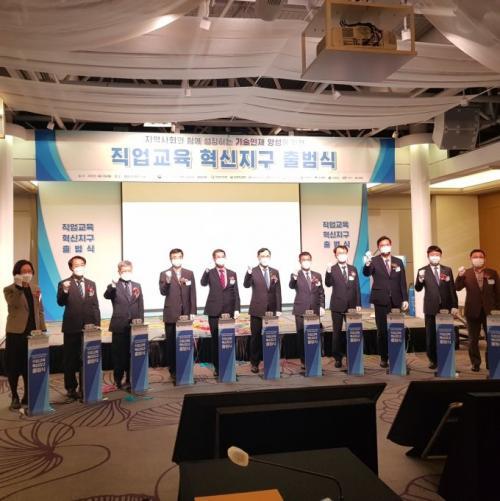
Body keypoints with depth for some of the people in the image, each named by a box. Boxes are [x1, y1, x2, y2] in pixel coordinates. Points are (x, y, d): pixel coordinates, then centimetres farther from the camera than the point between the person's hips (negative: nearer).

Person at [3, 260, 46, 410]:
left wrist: (43, 329, 5)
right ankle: (14, 398, 16)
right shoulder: (9, 289, -4)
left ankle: (28, 396, 20)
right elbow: (13, 304, -25)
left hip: (33, 332, 4)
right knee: (14, 367, 4)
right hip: (16, 333, -4)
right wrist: (20, 287, -36)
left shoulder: (35, 289, 11)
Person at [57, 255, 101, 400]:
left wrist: (97, 324, 3)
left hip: (88, 327, 3)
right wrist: (64, 291, -33)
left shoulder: (91, 284, 9)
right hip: (72, 327, -3)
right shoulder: (64, 284, -2)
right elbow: (61, 303, -14)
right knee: (70, 359, 6)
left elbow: (95, 305, 9)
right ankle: (71, 388, 18)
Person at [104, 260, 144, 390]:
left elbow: (140, 305, 10)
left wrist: (140, 321, 3)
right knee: (119, 354, 4)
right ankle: (118, 380, 17)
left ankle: (130, 380, 19)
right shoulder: (114, 286, -1)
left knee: (133, 354, 8)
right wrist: (112, 286, -41)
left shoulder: (137, 286, 10)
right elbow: (107, 296, -22)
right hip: (119, 325, -3)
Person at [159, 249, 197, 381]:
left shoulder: (189, 273, 8)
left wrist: (193, 311, 1)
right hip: (171, 314, -2)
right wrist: (167, 281, -30)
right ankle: (173, 370, 13)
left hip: (186, 314, 2)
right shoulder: (164, 274, 1)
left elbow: (192, 293, 7)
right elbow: (163, 292, -11)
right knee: (171, 343, 4)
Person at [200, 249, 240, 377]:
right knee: (215, 339, 3)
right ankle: (217, 367, 12)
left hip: (229, 311, 2)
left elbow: (236, 293, 8)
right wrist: (206, 271, -35)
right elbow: (203, 283, -19)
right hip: (214, 311, -2)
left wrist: (237, 309, -1)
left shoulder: (232, 274, 9)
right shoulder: (210, 273, 2)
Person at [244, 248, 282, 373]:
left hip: (271, 310, 3)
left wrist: (278, 309, 2)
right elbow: (246, 285, -19)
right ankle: (254, 363, 13)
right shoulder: (253, 271, -2)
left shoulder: (275, 272, 8)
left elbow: (278, 291, 7)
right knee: (256, 337, 3)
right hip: (257, 310, -3)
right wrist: (249, 274, -37)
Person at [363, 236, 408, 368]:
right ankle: (383, 358, 13)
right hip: (381, 301, -2)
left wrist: (405, 299, 3)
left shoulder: (398, 262, 8)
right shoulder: (374, 261, -2)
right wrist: (367, 264, -41)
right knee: (382, 330, 3)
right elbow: (366, 273, -20)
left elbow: (402, 282, 9)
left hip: (396, 301, 2)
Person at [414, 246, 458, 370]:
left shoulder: (447, 270, 6)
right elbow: (418, 289, -9)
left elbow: (452, 289, 7)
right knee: (431, 335, 5)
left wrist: (454, 305, 1)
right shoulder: (423, 271, -1)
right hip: (431, 308, -1)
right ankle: (433, 360, 17)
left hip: (446, 307, 2)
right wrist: (420, 279, -29)